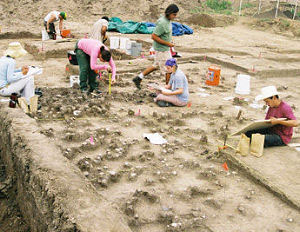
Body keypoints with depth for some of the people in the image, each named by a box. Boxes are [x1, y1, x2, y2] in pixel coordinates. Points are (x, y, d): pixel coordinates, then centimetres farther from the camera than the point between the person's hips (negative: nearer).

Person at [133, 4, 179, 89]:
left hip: (165, 48, 10)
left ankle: (138, 78, 27)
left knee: (156, 65, 21)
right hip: (162, 50, -10)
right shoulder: (162, 23, -25)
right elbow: (154, 36, -25)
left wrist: (170, 40, 6)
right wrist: (167, 43, -22)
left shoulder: (168, 20, 5)